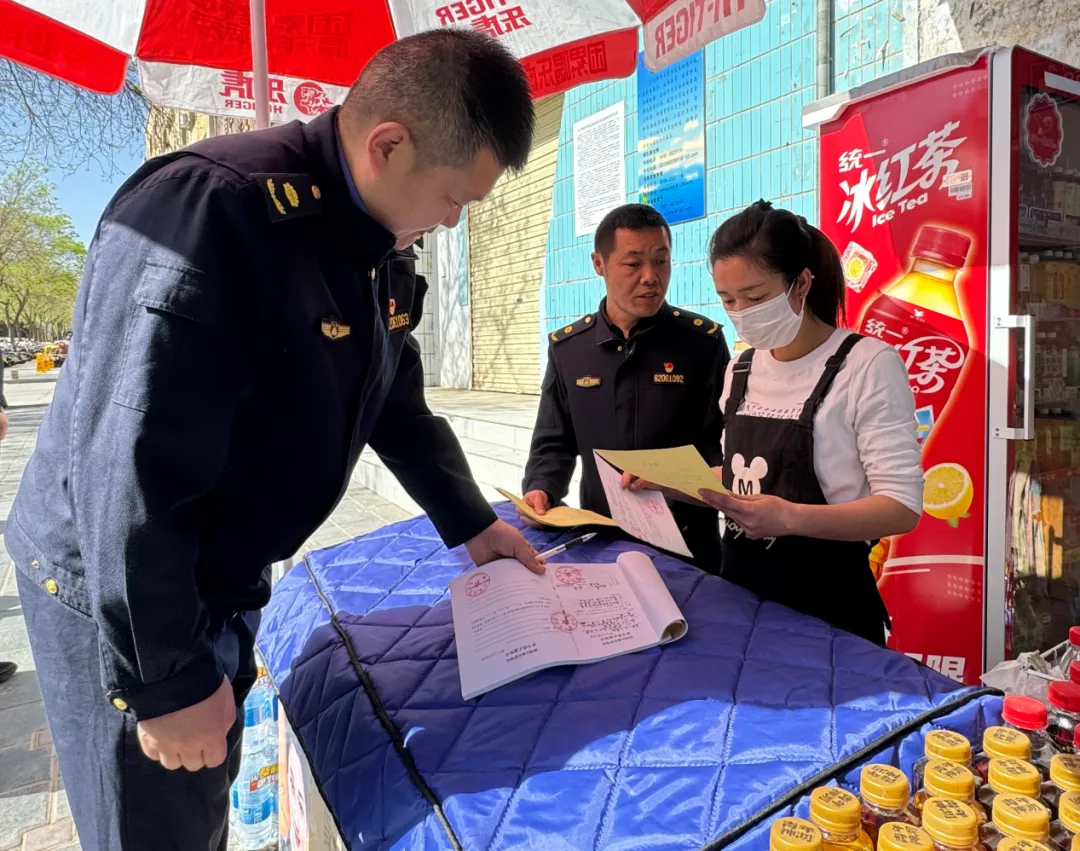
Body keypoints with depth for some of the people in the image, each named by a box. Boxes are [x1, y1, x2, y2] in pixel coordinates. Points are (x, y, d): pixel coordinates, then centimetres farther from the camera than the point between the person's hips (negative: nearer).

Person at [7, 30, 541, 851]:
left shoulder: (384, 248, -1)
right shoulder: (207, 213, -30)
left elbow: (398, 403, 12)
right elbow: (129, 474, -30)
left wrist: (470, 522, 14)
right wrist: (169, 678, -22)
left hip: (227, 582, 7)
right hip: (119, 596, -7)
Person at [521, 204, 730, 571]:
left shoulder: (702, 341, -6)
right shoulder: (567, 348, 3)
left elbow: (721, 445, -7)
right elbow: (555, 442, 9)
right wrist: (540, 489, -8)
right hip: (599, 539, 3)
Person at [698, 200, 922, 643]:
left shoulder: (868, 364, -14)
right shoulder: (740, 371, 6)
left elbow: (903, 505, -19)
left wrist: (791, 518, -33)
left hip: (826, 604, -5)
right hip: (742, 590, 6)